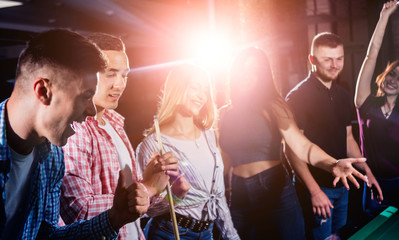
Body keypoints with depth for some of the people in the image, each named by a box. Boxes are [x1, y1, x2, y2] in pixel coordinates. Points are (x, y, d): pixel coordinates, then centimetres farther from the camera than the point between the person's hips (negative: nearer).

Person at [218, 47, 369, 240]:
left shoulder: (272, 108, -4)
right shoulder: (224, 115, 5)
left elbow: (302, 146, -16)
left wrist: (333, 164, -33)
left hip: (276, 194, -3)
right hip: (240, 200, 3)